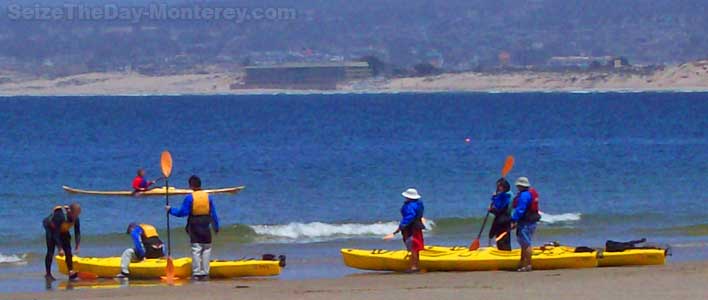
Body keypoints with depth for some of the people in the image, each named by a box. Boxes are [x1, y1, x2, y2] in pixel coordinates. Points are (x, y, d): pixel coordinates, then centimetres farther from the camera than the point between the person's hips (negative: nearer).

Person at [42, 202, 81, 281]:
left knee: (68, 251, -7)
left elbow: (77, 233, -11)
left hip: (63, 231, 5)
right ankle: (47, 273, -7)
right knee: (50, 251, -13)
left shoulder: (76, 219, -20)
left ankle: (71, 272, -11)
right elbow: (56, 234, -37)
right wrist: (60, 249, -39)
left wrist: (77, 247, -22)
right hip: (51, 229, -5)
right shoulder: (60, 216, -38)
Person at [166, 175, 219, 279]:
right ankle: (205, 272, 9)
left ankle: (197, 273, 0)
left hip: (194, 227, -2)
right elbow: (213, 214, 4)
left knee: (196, 250, 1)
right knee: (206, 249, 9)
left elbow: (182, 212, -10)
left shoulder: (189, 198, -9)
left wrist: (170, 210, 5)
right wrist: (216, 227, 14)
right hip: (205, 227, 2)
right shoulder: (208, 197, 1)